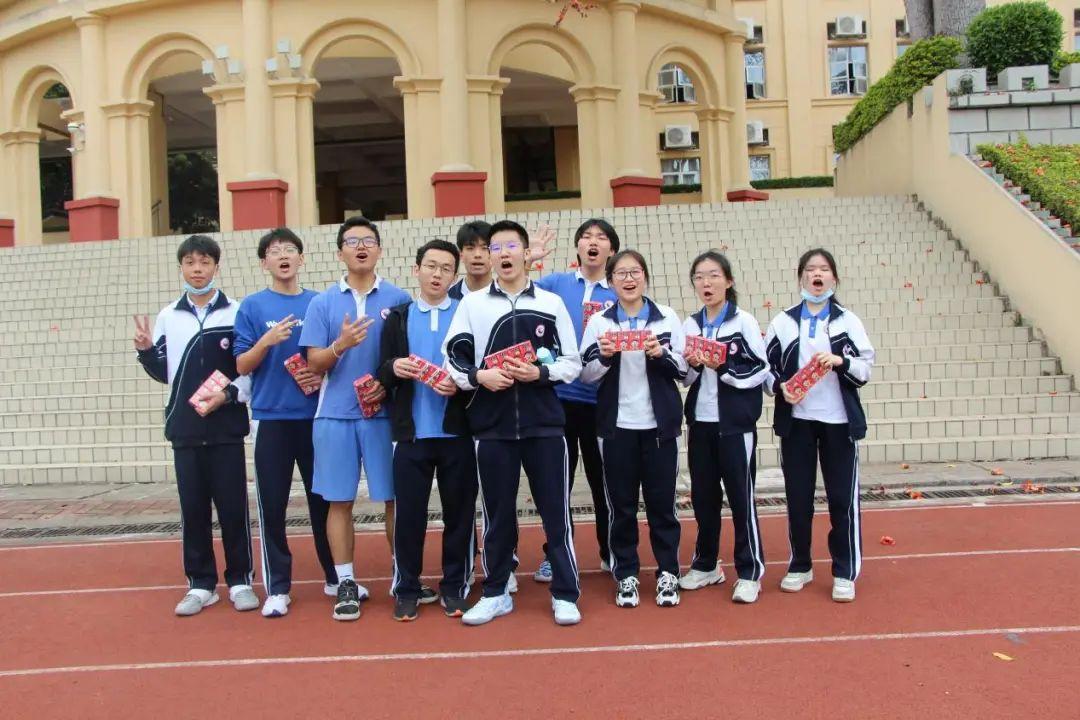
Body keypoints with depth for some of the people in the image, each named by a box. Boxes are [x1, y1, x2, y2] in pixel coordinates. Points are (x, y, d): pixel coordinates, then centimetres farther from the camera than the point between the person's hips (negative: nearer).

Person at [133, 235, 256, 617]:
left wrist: (229, 394, -14)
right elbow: (164, 373, 13)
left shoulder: (236, 313, 1)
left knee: (233, 506, 1)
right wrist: (146, 351, -5)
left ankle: (240, 581, 13)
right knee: (193, 508, 7)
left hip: (227, 427, -2)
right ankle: (200, 584, 17)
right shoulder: (167, 316, 9)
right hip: (184, 429, 3)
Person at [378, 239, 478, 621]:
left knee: (459, 511, 6)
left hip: (457, 432, -1)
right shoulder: (398, 317, 10)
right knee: (409, 512, 5)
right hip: (411, 432, 1)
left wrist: (461, 383, -16)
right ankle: (406, 588, 18)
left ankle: (455, 585, 20)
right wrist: (394, 368, -14)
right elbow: (382, 373, 7)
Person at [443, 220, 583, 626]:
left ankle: (565, 594, 14)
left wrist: (540, 372, -11)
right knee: (497, 512, 9)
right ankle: (495, 593, 22)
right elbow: (452, 359, 6)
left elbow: (572, 362, 6)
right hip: (492, 426, 1)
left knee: (555, 510, 3)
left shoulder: (551, 303, 7)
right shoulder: (472, 304, 8)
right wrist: (479, 376, -12)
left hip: (544, 424, 0)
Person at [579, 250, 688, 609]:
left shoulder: (667, 317, 3)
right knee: (621, 504, 7)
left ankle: (667, 573, 19)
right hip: (617, 425, 0)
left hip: (660, 424, 0)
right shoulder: (599, 322, 2)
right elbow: (585, 374, 1)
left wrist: (661, 354, -15)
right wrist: (603, 356, -17)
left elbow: (684, 369, 3)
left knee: (662, 501, 6)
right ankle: (626, 575, 18)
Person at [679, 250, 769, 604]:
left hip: (735, 421, -4)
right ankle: (705, 565, 26)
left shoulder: (744, 321, -4)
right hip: (700, 421, 5)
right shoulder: (690, 325, 9)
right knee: (703, 495, 12)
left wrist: (723, 366, -19)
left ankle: (750, 573, 11)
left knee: (741, 495, 1)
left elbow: (761, 369, -8)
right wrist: (692, 365, -7)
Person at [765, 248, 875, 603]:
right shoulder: (783, 321, 5)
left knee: (843, 497, 2)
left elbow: (866, 368, 1)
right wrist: (780, 386, -13)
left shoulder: (848, 320, 3)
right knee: (798, 496, 8)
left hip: (838, 420, -1)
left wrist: (839, 360, -17)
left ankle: (845, 572, 15)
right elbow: (766, 365, 6)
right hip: (796, 419, 1)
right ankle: (800, 565, 23)